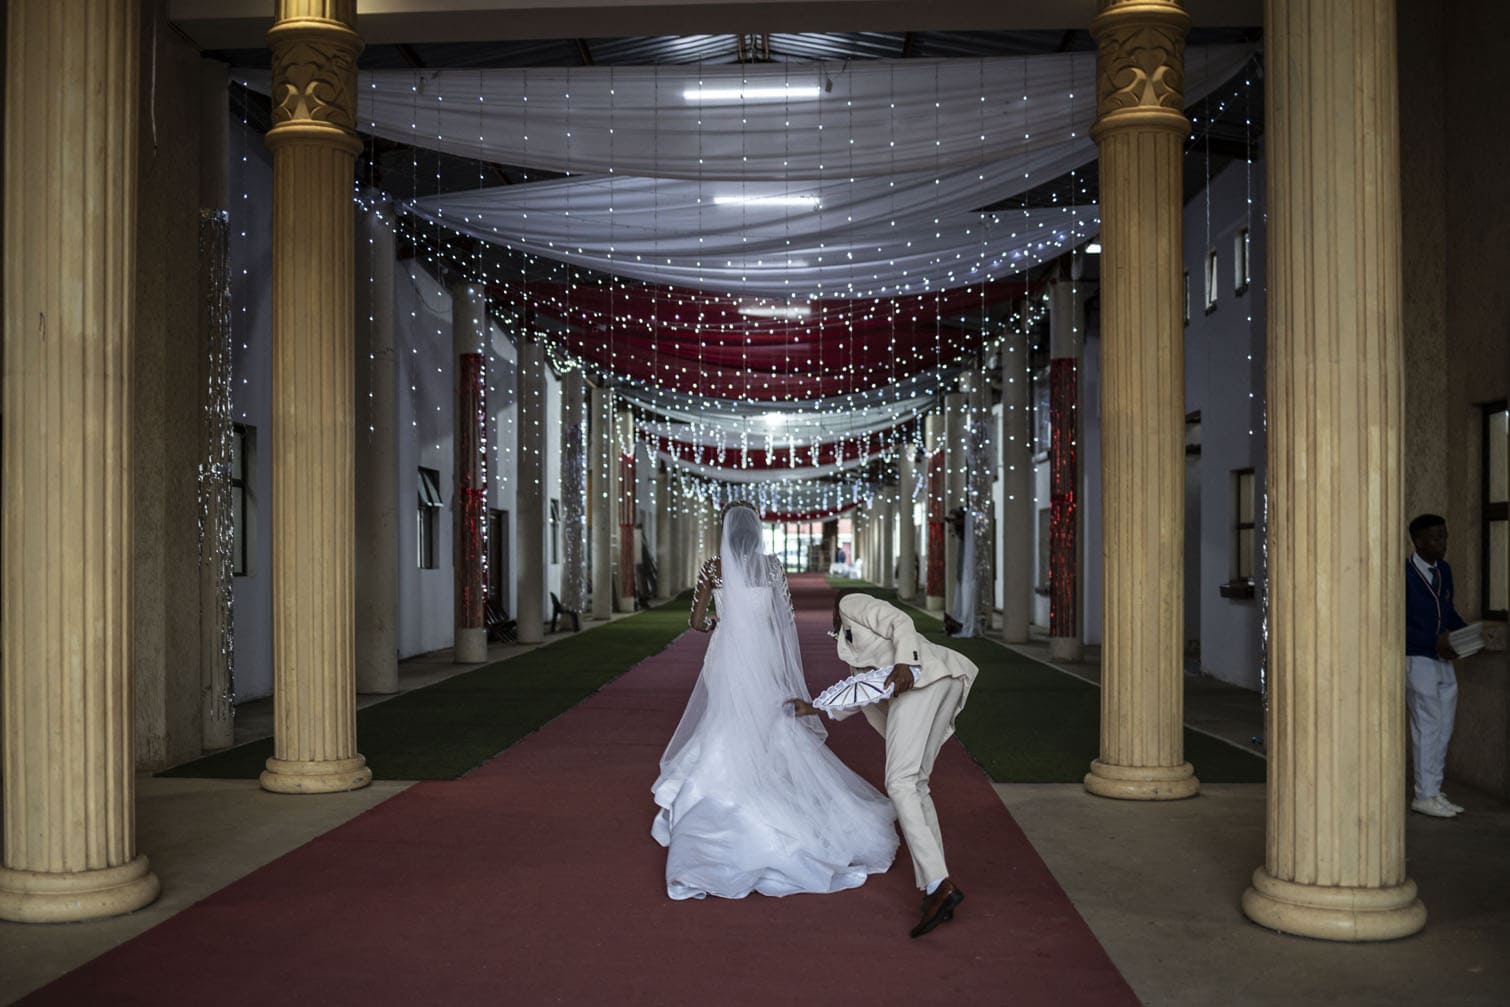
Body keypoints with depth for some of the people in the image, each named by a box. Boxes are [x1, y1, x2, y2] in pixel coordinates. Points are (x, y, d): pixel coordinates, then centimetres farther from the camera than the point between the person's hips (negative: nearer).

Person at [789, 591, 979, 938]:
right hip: (946, 684, 9)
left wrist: (904, 664, -19)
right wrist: (813, 708, 46)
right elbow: (859, 698, 41)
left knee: (900, 783, -14)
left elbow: (901, 622, -2)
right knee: (916, 786, 10)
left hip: (919, 678, -9)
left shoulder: (851, 604, 15)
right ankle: (936, 891, 5)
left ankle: (939, 884, -26)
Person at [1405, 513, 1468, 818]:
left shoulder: (1444, 570, 9)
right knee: (1428, 727, -4)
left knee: (1444, 728, 11)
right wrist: (1434, 641, -20)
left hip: (1443, 661, 8)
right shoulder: (1404, 575, -14)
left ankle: (1433, 792, 19)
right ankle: (1425, 796, 5)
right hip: (1417, 659, -8)